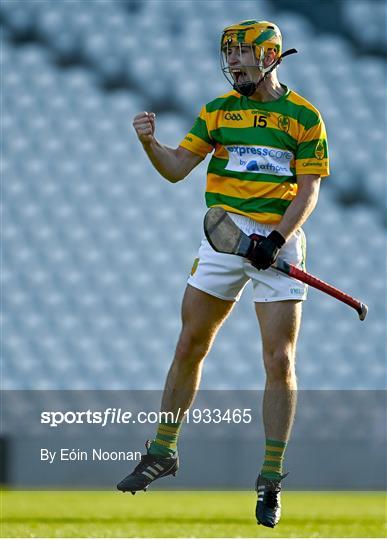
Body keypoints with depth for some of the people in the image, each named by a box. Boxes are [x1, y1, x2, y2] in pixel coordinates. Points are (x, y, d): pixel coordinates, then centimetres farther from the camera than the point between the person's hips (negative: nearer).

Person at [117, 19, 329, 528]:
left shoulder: (304, 116, 0)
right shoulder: (219, 110, 9)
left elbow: (309, 190, -4)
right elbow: (176, 168, 7)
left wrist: (277, 237, -18)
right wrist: (150, 143, -13)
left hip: (279, 241, -3)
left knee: (280, 361, -6)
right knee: (189, 347, 5)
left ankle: (271, 481, 2)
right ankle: (163, 452, 20)